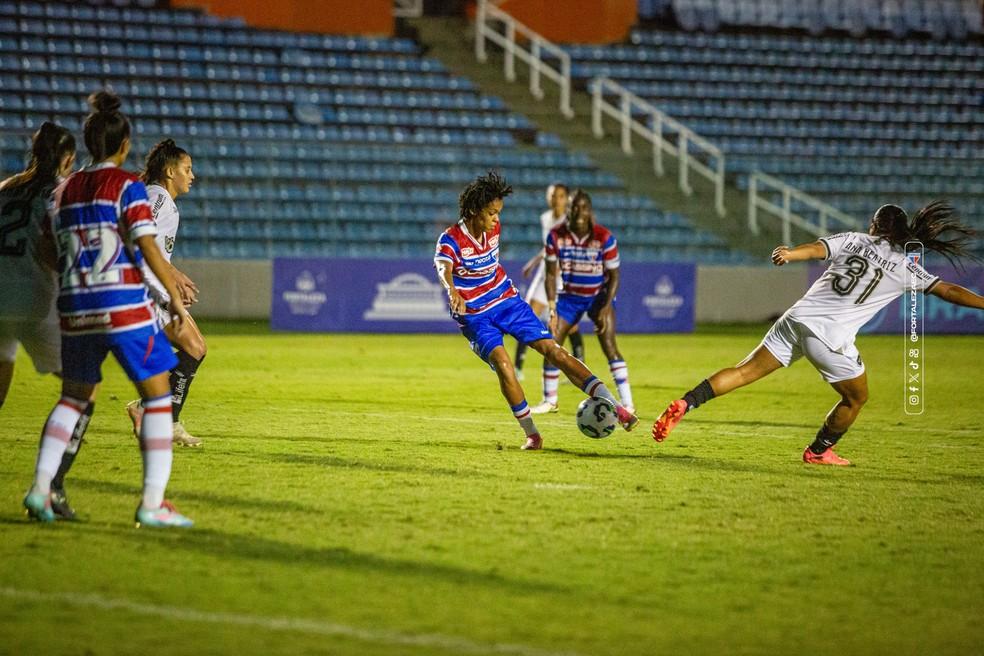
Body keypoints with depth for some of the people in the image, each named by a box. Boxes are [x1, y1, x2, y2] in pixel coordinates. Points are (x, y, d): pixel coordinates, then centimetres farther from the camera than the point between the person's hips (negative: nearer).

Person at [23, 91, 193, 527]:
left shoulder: (63, 190, 10)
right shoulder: (127, 186, -6)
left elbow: (48, 249, 16)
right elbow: (148, 247, -13)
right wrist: (175, 296, -7)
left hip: (74, 307, 6)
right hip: (123, 304, -6)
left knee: (73, 396, 21)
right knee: (158, 394, 3)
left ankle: (41, 487, 7)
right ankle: (152, 503, -4)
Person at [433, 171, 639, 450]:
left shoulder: (493, 228, -1)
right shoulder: (451, 240, -20)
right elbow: (443, 267, -41)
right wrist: (453, 291, -61)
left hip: (506, 299, 4)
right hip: (473, 314, -4)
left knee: (552, 349, -6)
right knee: (501, 362, -27)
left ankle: (613, 406, -11)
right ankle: (531, 434, -11)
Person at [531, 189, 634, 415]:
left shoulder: (604, 237, -19)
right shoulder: (556, 236, -12)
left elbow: (613, 276, -12)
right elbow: (551, 273, -4)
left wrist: (606, 308, -21)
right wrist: (552, 307, -12)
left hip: (599, 295, -3)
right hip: (570, 296, 3)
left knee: (609, 345, -19)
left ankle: (627, 404, -19)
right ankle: (550, 401, 16)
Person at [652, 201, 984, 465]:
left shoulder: (853, 241, 12)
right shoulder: (907, 269, 7)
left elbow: (816, 248, -6)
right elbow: (949, 291, 6)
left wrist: (791, 253, -20)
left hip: (797, 319, 4)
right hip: (831, 338, -4)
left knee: (743, 372, 5)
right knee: (856, 398, 21)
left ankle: (683, 405, -9)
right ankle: (818, 451, 34)